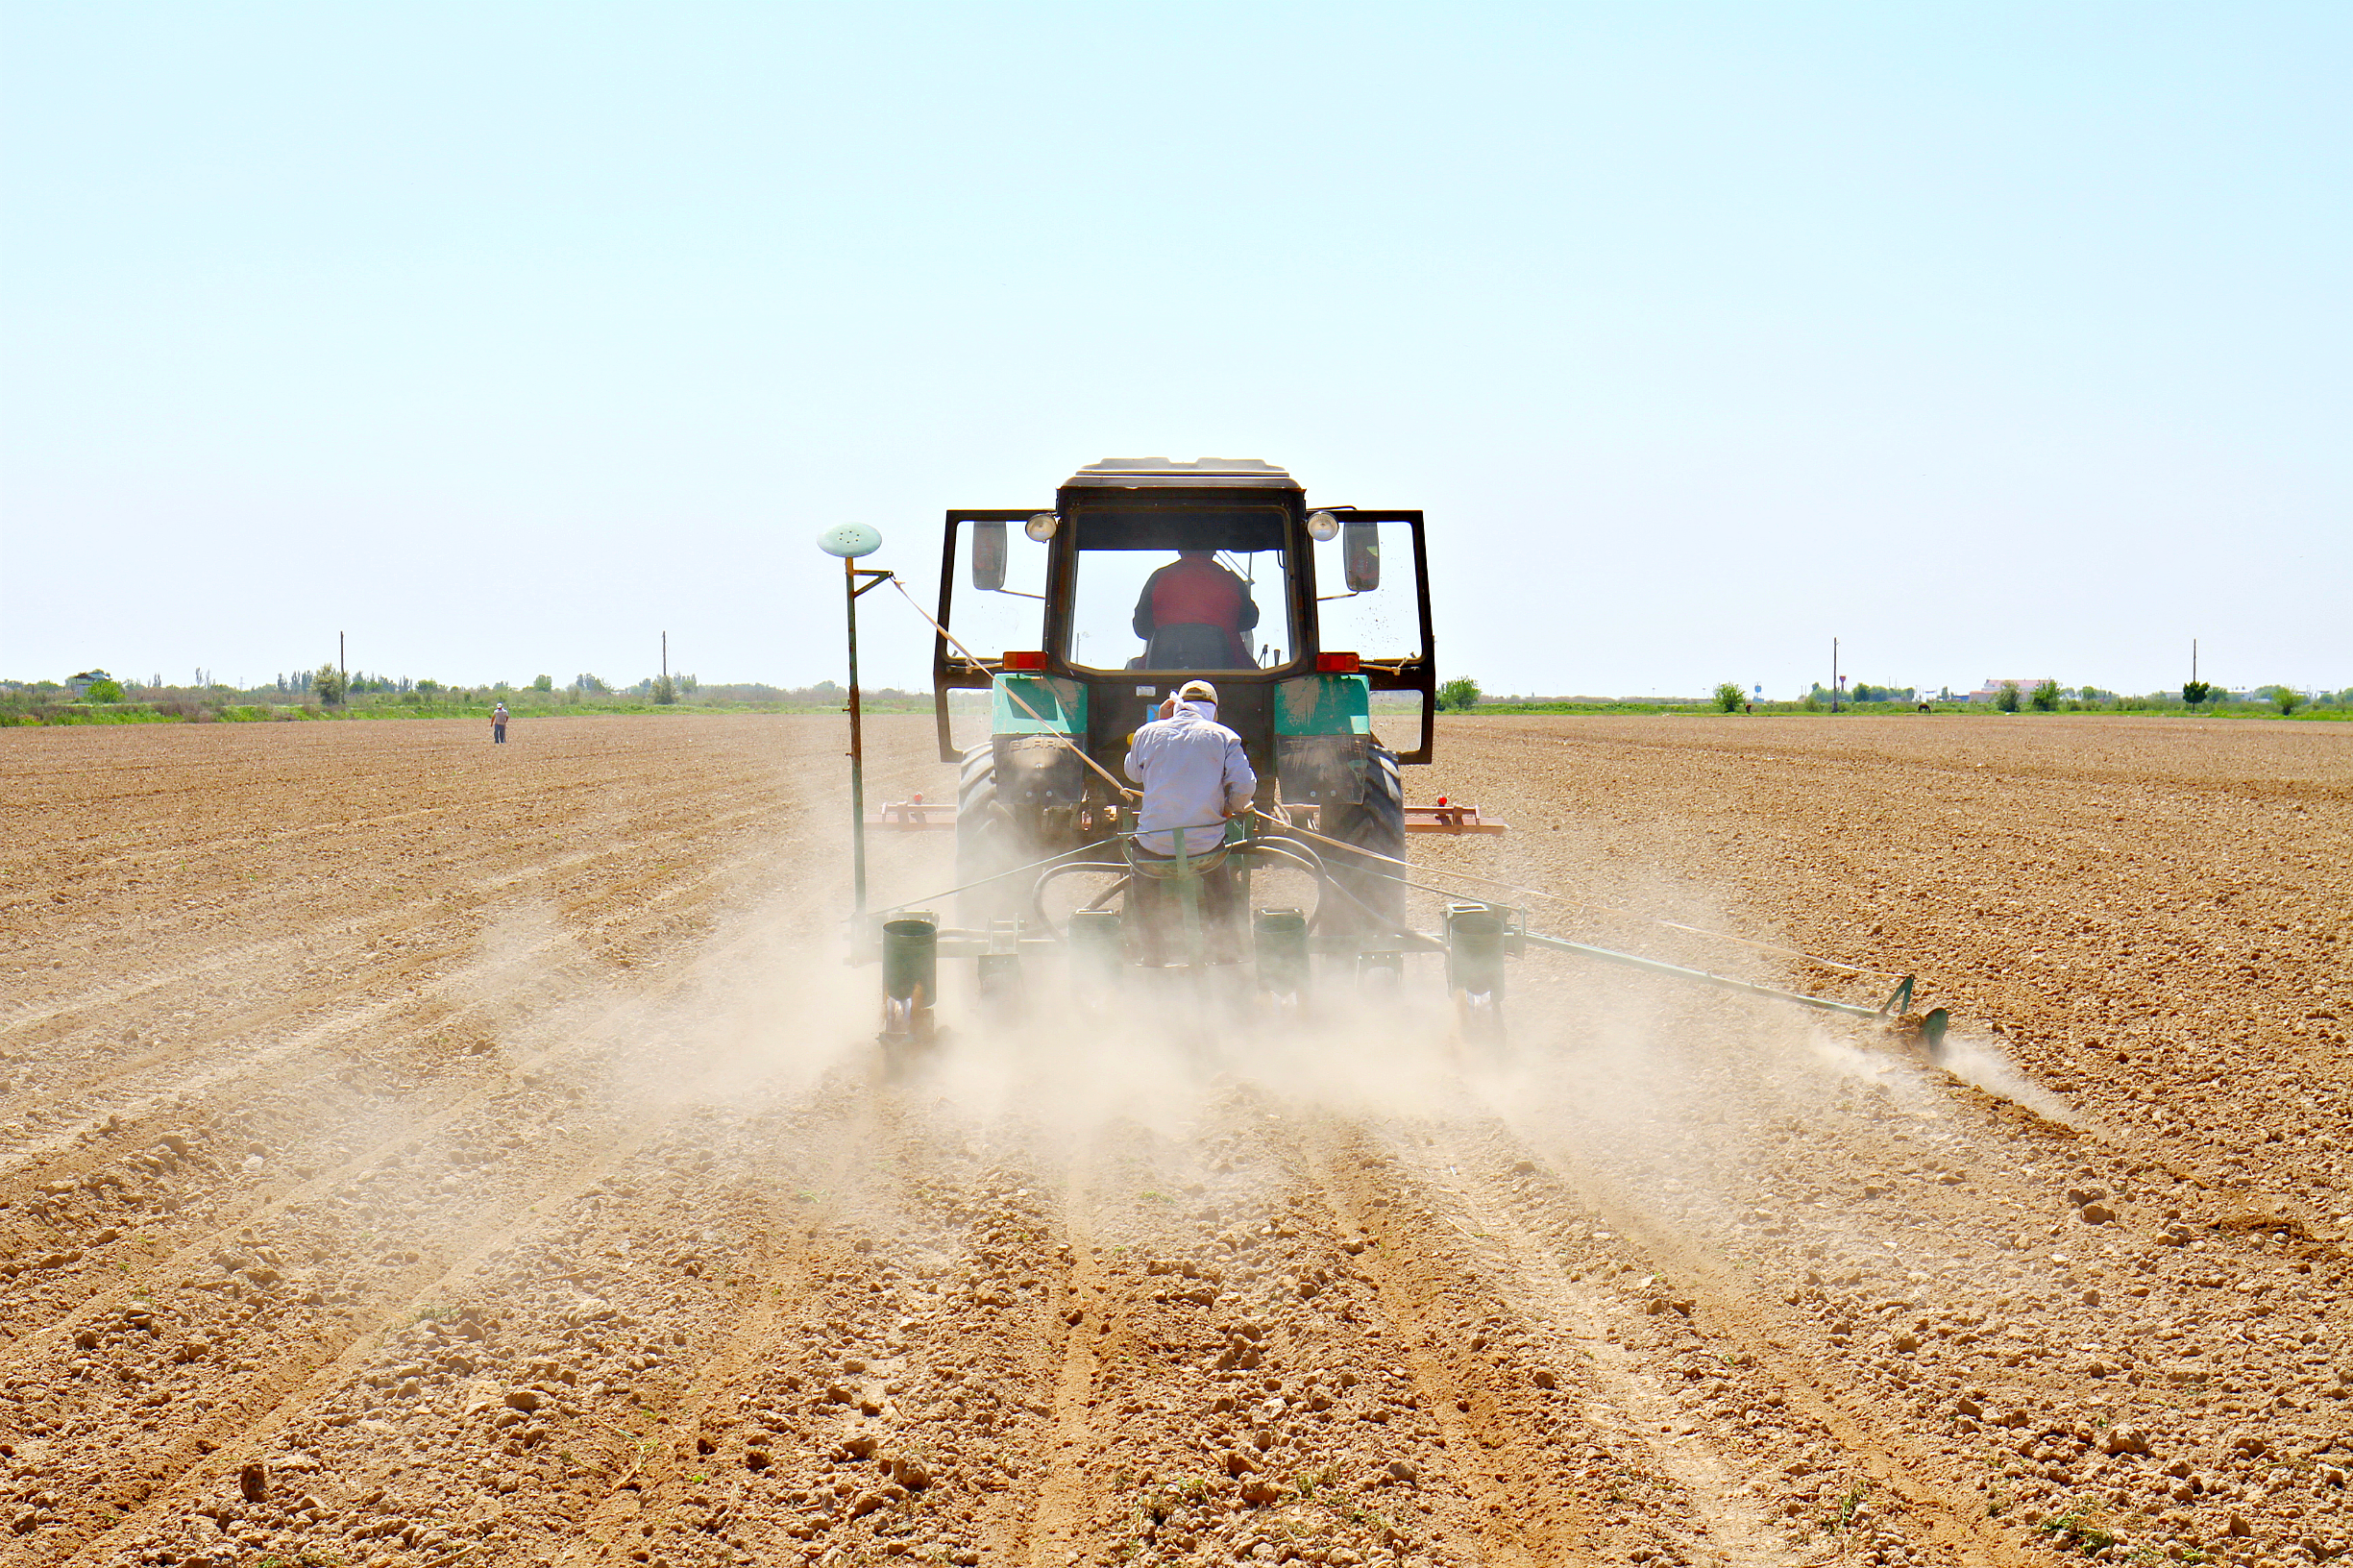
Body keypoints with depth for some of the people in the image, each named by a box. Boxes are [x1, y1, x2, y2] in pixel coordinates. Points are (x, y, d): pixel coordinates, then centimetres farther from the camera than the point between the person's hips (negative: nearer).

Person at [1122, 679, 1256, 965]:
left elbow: (1133, 772, 22)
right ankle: (1227, 952, 33)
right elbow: (1245, 785, -8)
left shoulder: (1148, 733, 3)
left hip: (1155, 846, 1)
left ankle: (1153, 957, 32)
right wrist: (1232, 807, 14)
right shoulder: (1223, 736, 1)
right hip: (1206, 847, -1)